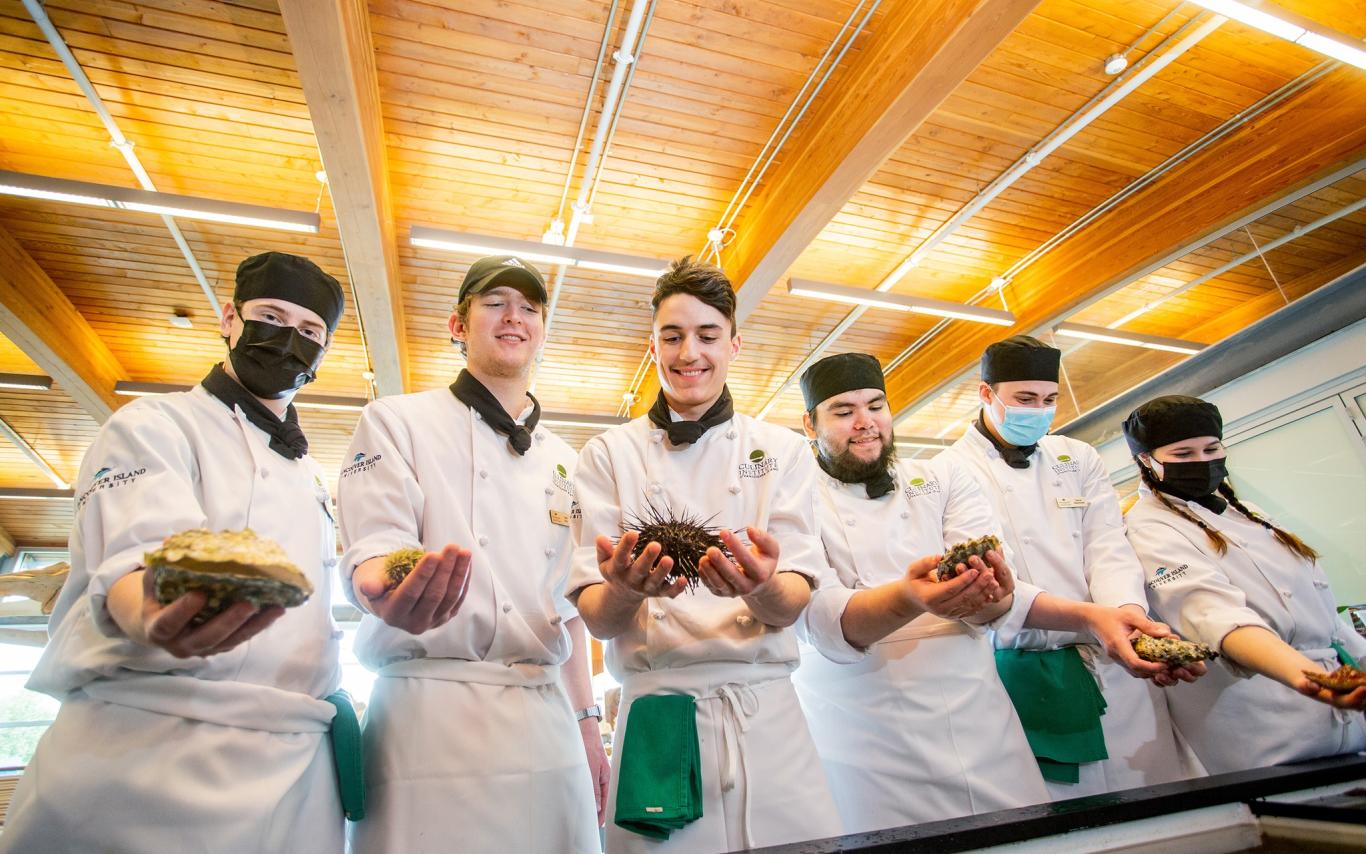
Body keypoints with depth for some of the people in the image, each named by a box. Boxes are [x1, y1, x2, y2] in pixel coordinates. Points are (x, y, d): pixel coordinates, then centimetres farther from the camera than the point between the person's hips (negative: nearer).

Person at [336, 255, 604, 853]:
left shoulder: (560, 459, 15)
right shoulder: (396, 422, 2)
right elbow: (370, 549, -10)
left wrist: (587, 721, 12)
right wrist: (389, 592, -33)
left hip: (548, 718, 5)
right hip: (434, 713, -4)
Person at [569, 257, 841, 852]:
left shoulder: (782, 451, 5)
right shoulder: (609, 455, 3)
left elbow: (793, 603, -5)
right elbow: (595, 617, -4)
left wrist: (760, 586, -28)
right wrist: (625, 589, -27)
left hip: (768, 718, 1)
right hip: (657, 720, -1)